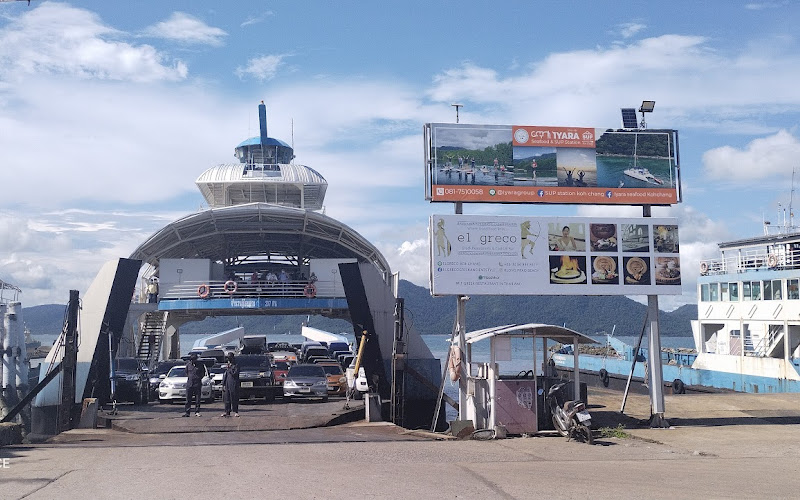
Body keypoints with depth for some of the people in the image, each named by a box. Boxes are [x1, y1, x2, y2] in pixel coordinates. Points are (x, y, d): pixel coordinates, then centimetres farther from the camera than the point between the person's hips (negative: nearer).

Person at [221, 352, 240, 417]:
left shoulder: (236, 366, -1)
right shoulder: (226, 366, 18)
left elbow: (234, 374, -15)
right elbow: (224, 375, 18)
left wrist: (229, 368, -11)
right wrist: (223, 384, 11)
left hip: (233, 385, -6)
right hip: (227, 385, 6)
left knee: (234, 399, -4)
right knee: (227, 399, 5)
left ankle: (235, 412, 1)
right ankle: (227, 412, 9)